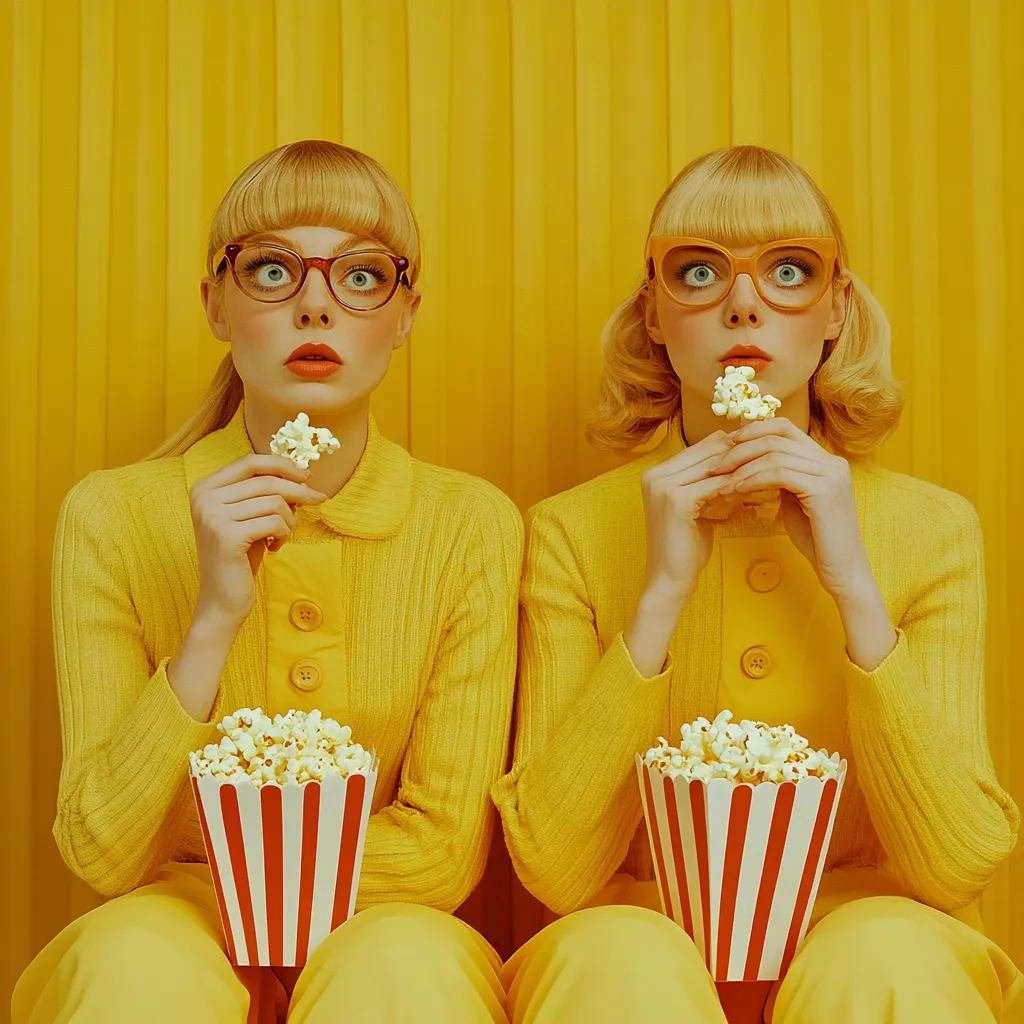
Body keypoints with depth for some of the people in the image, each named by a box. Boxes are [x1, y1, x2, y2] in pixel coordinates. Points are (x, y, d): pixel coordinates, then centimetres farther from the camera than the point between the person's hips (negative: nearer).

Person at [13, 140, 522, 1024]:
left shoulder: (471, 524, -8)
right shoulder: (113, 517, -8)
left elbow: (445, 850, -6)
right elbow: (103, 857, -12)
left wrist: (218, 881, -10)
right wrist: (213, 619, -25)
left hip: (386, 930, 1)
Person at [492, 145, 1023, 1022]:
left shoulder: (934, 528, 1)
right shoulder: (573, 531, 0)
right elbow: (552, 870, -8)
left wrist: (854, 586, -16)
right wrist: (661, 593, -16)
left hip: (862, 943, 1)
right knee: (614, 953, -33)